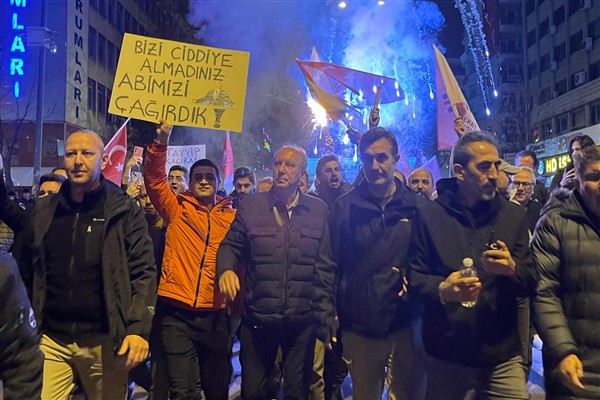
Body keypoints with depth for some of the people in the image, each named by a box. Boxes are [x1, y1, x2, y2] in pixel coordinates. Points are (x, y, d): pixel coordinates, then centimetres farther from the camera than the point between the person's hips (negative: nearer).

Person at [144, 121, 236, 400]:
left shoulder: (232, 217, 6)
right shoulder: (177, 209, 5)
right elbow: (154, 178, -6)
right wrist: (162, 141, -19)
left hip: (216, 314, 2)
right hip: (177, 311, -1)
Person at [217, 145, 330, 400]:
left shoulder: (320, 210, 1)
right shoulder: (250, 205, 1)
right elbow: (231, 245, 4)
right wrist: (226, 268, -16)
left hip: (303, 320, 0)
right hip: (258, 319, 0)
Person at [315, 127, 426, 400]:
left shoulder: (416, 206, 0)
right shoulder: (344, 207, -1)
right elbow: (326, 266, -1)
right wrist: (326, 317, -5)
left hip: (405, 325, 1)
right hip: (358, 328, 0)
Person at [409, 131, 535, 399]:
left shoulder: (513, 215, 5)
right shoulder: (429, 214, -2)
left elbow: (530, 283, 3)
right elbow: (414, 275, -2)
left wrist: (512, 269, -20)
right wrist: (442, 290, -23)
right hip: (445, 352, -1)